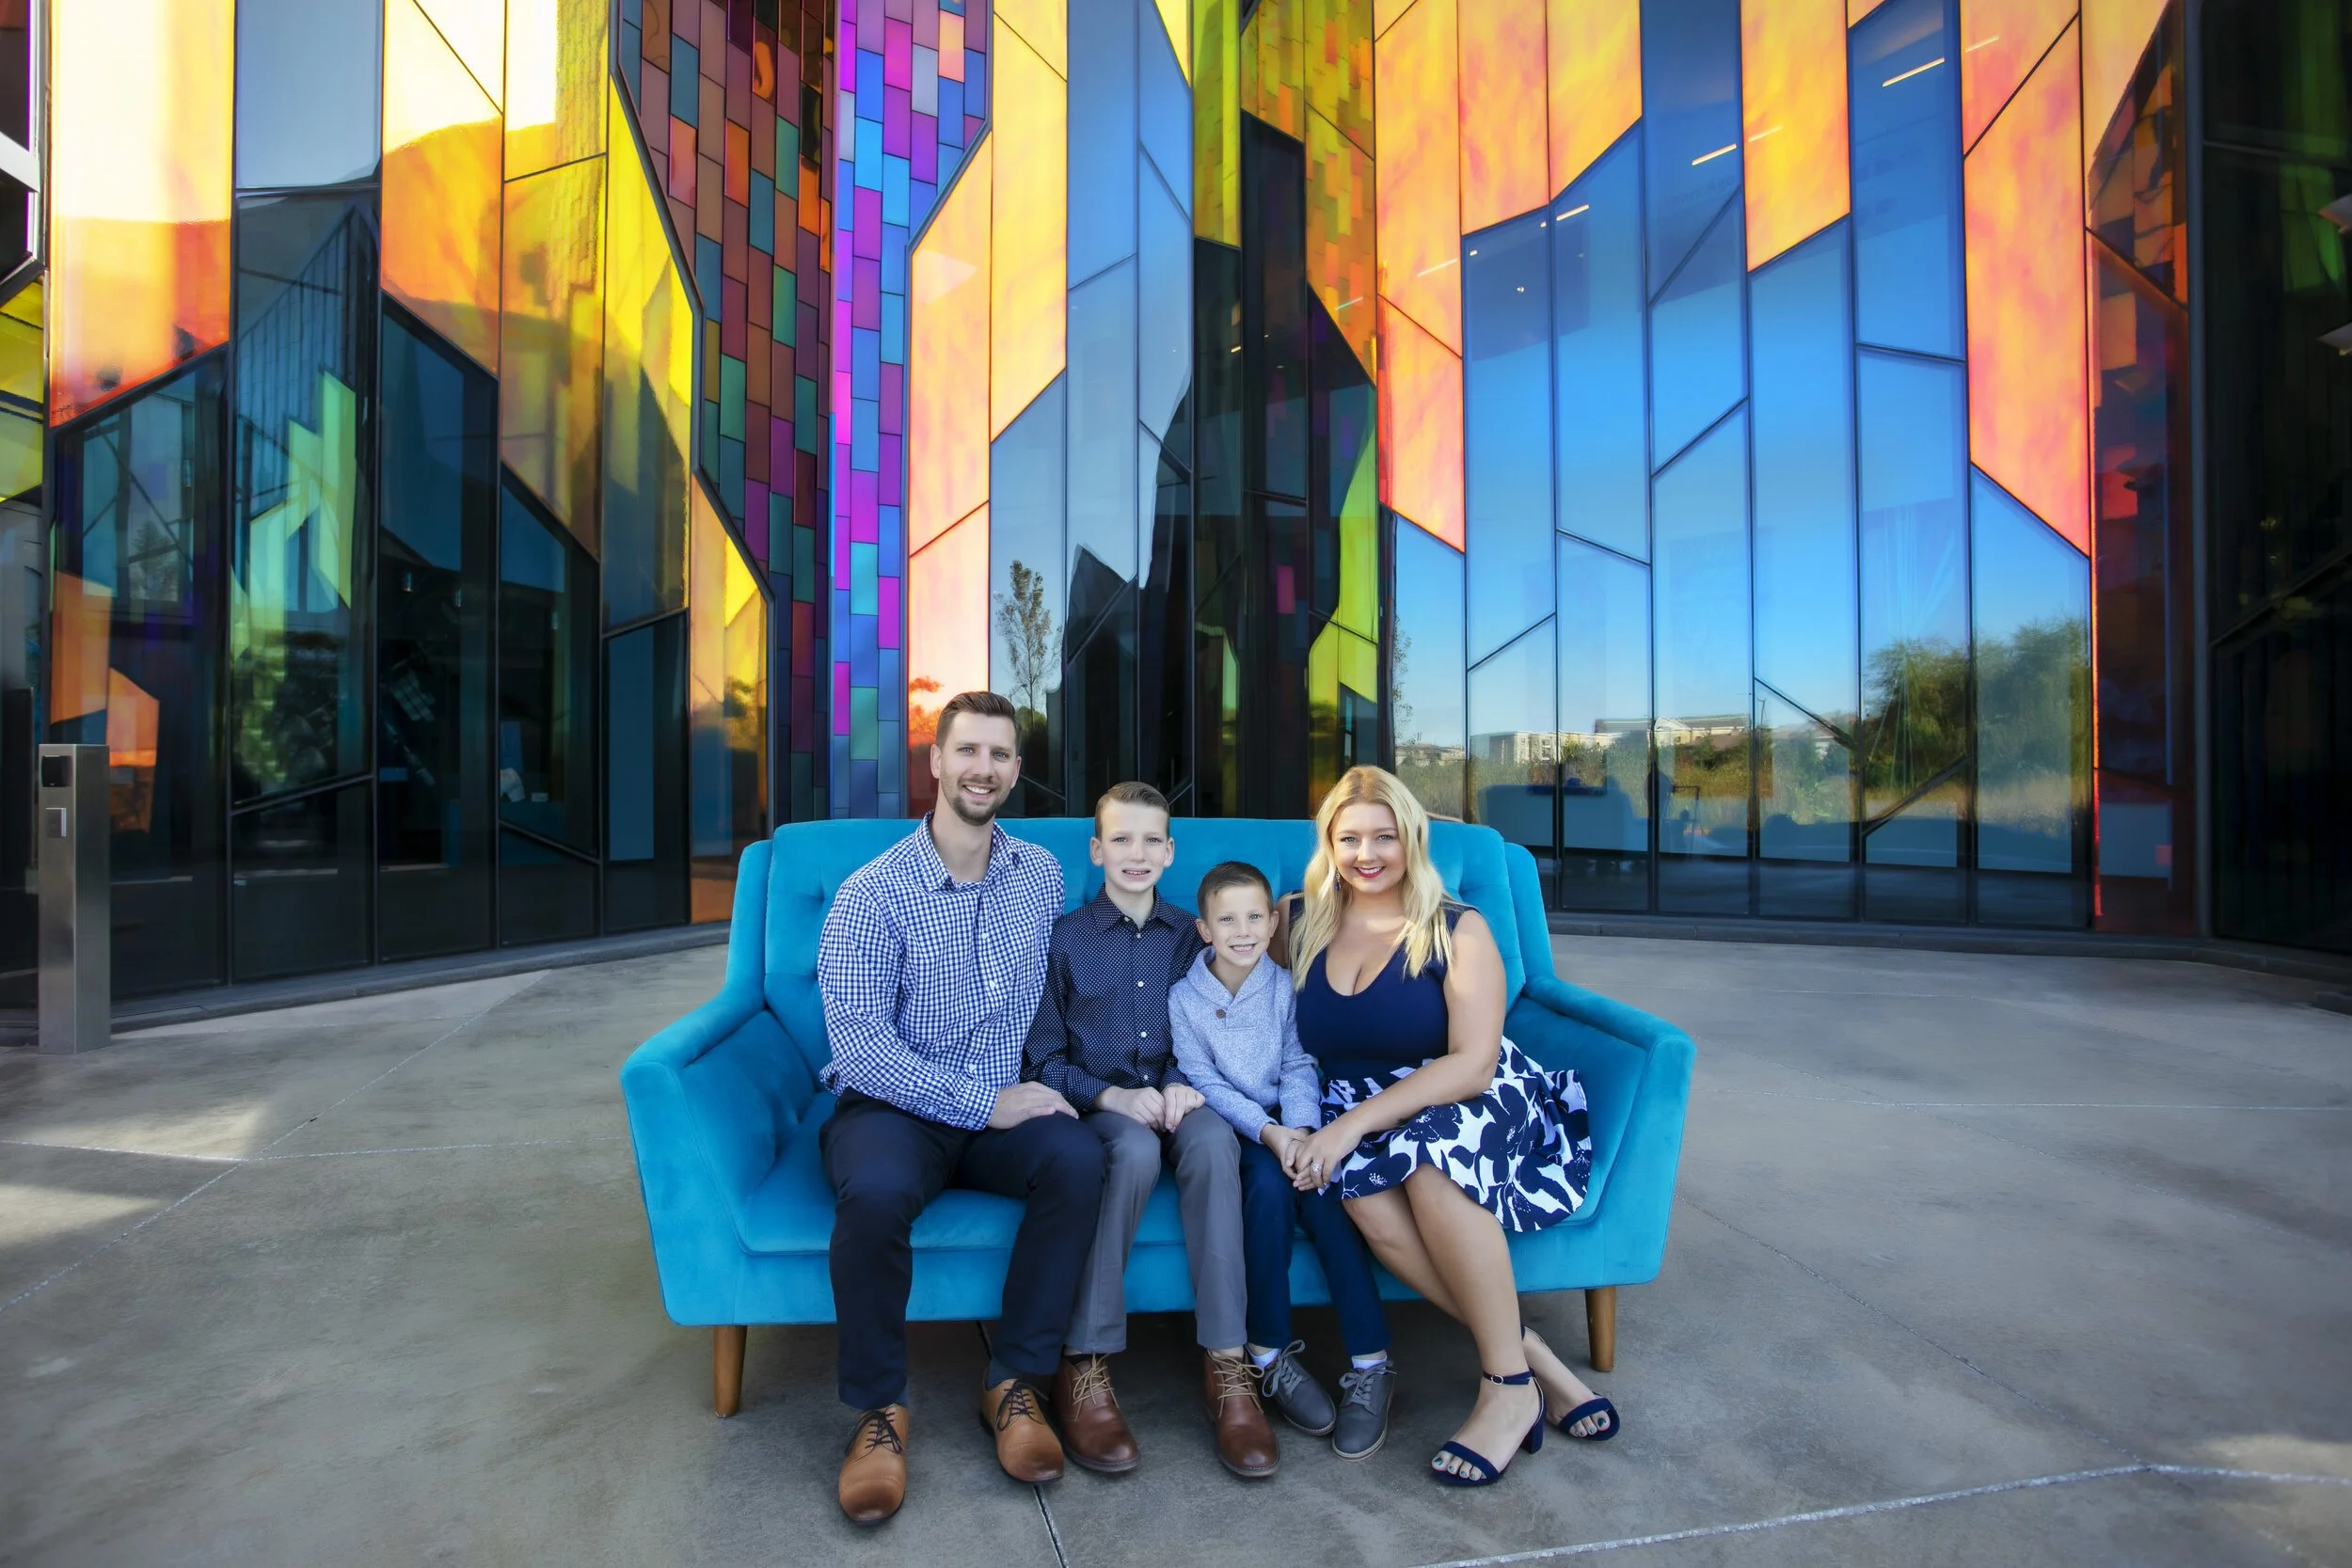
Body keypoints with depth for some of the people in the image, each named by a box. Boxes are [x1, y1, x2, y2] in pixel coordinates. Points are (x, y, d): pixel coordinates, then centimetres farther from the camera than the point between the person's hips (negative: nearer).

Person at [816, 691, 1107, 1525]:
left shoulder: (1041, 875, 3)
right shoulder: (873, 893, -12)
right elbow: (860, 1047, -18)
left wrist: (1041, 1088, -5)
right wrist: (984, 1103, -21)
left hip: (1000, 1106, 3)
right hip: (892, 1106, -3)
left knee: (1078, 1158, -27)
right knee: (875, 1194, -34)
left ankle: (1015, 1383, -7)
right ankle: (879, 1409, -7)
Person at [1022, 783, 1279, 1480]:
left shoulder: (1192, 936, 10)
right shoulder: (1063, 938, 3)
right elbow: (1043, 1061, 1)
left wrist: (1185, 1085, -9)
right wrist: (1113, 1095, -15)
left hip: (1171, 1100, 2)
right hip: (1095, 1107, -2)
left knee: (1213, 1138, -33)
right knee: (1137, 1147, -36)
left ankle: (1225, 1362, -27)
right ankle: (1084, 1367, -24)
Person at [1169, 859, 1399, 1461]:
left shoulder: (1286, 988, 4)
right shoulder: (1183, 999, -1)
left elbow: (1299, 1067, -2)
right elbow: (1204, 1082, -8)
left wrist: (1299, 1129, -22)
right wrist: (1266, 1131, -22)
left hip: (1288, 1125, 2)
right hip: (1230, 1132, -1)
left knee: (1322, 1191, -27)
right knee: (1268, 1185, -31)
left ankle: (1370, 1366, -20)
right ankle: (1270, 1356, -17)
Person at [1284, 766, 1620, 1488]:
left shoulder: (1457, 931, -3)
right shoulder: (1301, 925, 7)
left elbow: (1471, 1063, -13)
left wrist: (1356, 1121, -23)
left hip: (1475, 1105, -2)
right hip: (1355, 1122, 3)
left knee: (1428, 1163, -36)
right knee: (1366, 1196, -32)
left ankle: (1508, 1384, -18)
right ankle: (1532, 1356, -16)